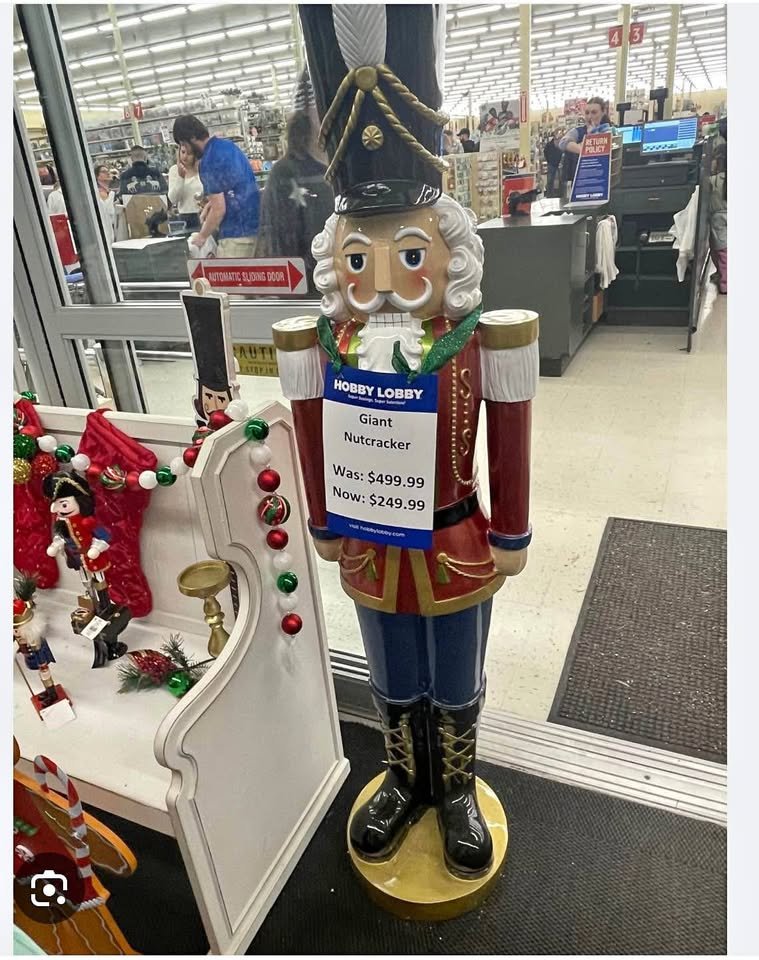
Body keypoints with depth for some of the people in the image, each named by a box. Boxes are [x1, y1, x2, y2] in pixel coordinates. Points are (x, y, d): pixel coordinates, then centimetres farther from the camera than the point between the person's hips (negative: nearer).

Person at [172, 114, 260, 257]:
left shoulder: (209, 162, -16)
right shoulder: (227, 145, 12)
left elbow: (219, 209, -16)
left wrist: (202, 236, -2)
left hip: (237, 230, -9)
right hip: (253, 222, 10)